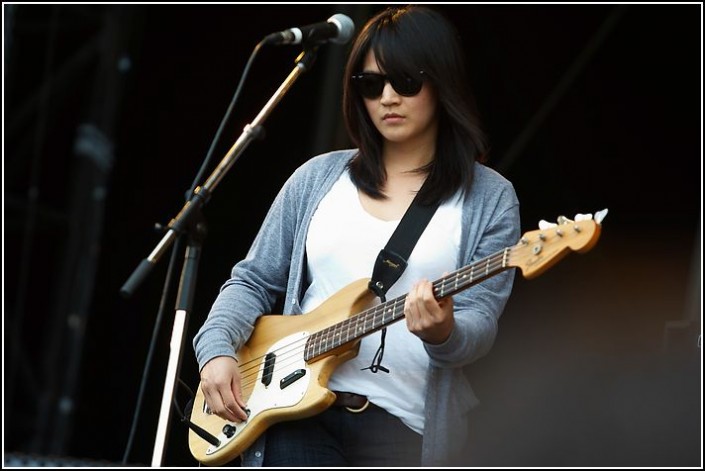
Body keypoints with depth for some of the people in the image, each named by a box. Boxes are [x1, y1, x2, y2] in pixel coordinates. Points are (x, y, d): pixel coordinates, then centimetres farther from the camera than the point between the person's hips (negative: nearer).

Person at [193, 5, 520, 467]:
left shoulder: (490, 199, 2)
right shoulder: (318, 177, 11)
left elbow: (480, 324, -6)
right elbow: (254, 281, 15)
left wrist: (443, 334, -29)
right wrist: (217, 350, -2)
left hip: (408, 427, -2)